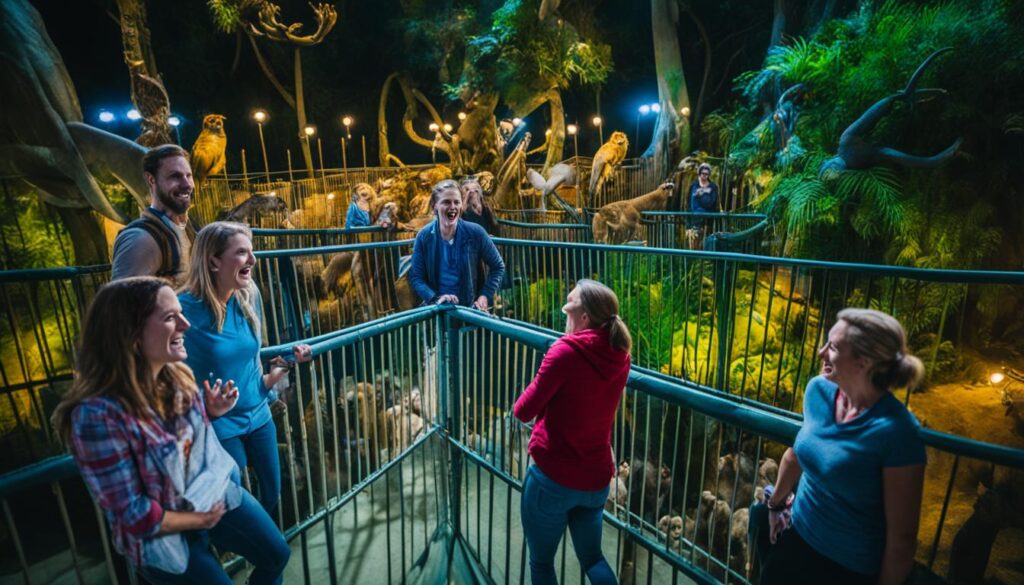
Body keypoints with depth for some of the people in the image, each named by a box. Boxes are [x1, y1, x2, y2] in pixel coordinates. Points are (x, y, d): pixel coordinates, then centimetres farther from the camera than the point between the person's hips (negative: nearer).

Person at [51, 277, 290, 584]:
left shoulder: (176, 376, -10)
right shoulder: (98, 414, -30)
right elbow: (134, 516, -23)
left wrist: (210, 413, -9)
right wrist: (200, 520, -11)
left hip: (211, 493, 6)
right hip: (159, 533, -5)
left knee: (276, 554, 11)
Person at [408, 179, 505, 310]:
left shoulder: (475, 232, -9)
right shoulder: (424, 236, -7)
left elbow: (498, 267, 2)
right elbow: (416, 277, -4)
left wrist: (485, 296, -7)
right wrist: (435, 298, -20)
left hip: (470, 308, 0)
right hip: (436, 309, 0)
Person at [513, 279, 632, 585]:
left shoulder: (566, 351, -21)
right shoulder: (620, 356, -3)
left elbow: (523, 411, -14)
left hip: (553, 477, -5)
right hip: (597, 480, 6)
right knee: (592, 558, 26)